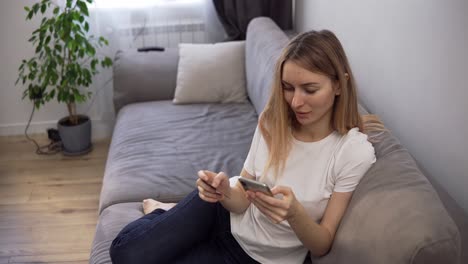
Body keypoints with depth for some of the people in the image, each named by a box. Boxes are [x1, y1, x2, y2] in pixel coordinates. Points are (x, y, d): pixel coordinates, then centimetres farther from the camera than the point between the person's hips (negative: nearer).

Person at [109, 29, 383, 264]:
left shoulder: (355, 152, -23)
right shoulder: (272, 121, -12)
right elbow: (241, 199, -6)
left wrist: (295, 213, -38)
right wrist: (225, 192, -30)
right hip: (227, 213, 3)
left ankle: (165, 215, 18)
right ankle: (165, 213, 16)